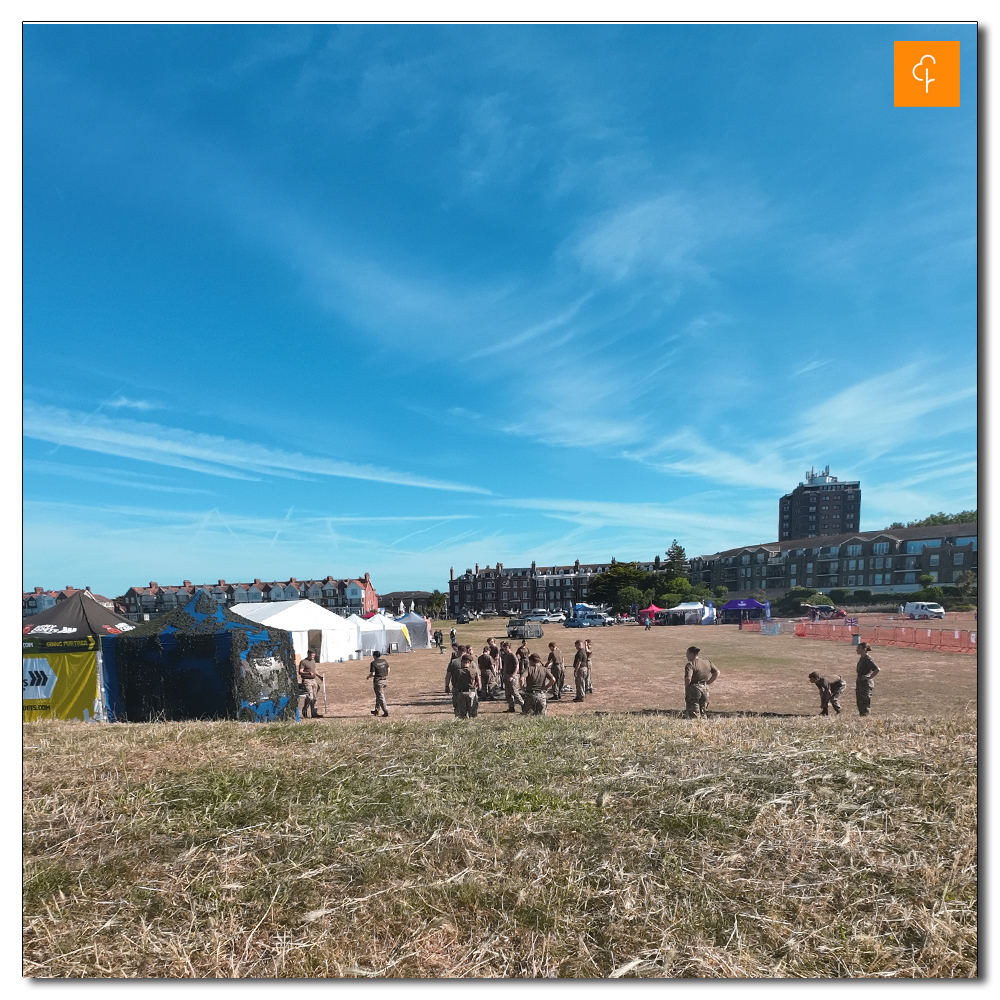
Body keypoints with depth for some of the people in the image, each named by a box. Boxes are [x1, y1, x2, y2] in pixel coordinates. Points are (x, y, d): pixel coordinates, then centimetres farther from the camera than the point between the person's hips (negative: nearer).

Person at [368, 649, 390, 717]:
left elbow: (373, 674, -17)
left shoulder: (373, 663, -13)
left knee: (380, 697, -2)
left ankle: (386, 711, -7)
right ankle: (376, 710, 30)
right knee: (379, 695, 20)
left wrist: (368, 676, 3)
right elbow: (388, 669, 12)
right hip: (385, 680, 7)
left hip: (378, 681, -6)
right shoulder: (384, 661, 4)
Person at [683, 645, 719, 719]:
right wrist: (707, 683, 11)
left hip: (693, 690, -7)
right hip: (705, 689, 7)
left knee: (693, 714, 0)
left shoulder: (690, 664, -16)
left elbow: (688, 678, -27)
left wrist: (686, 688, -8)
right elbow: (717, 673, 11)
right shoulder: (707, 662, 6)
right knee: (703, 713, 19)